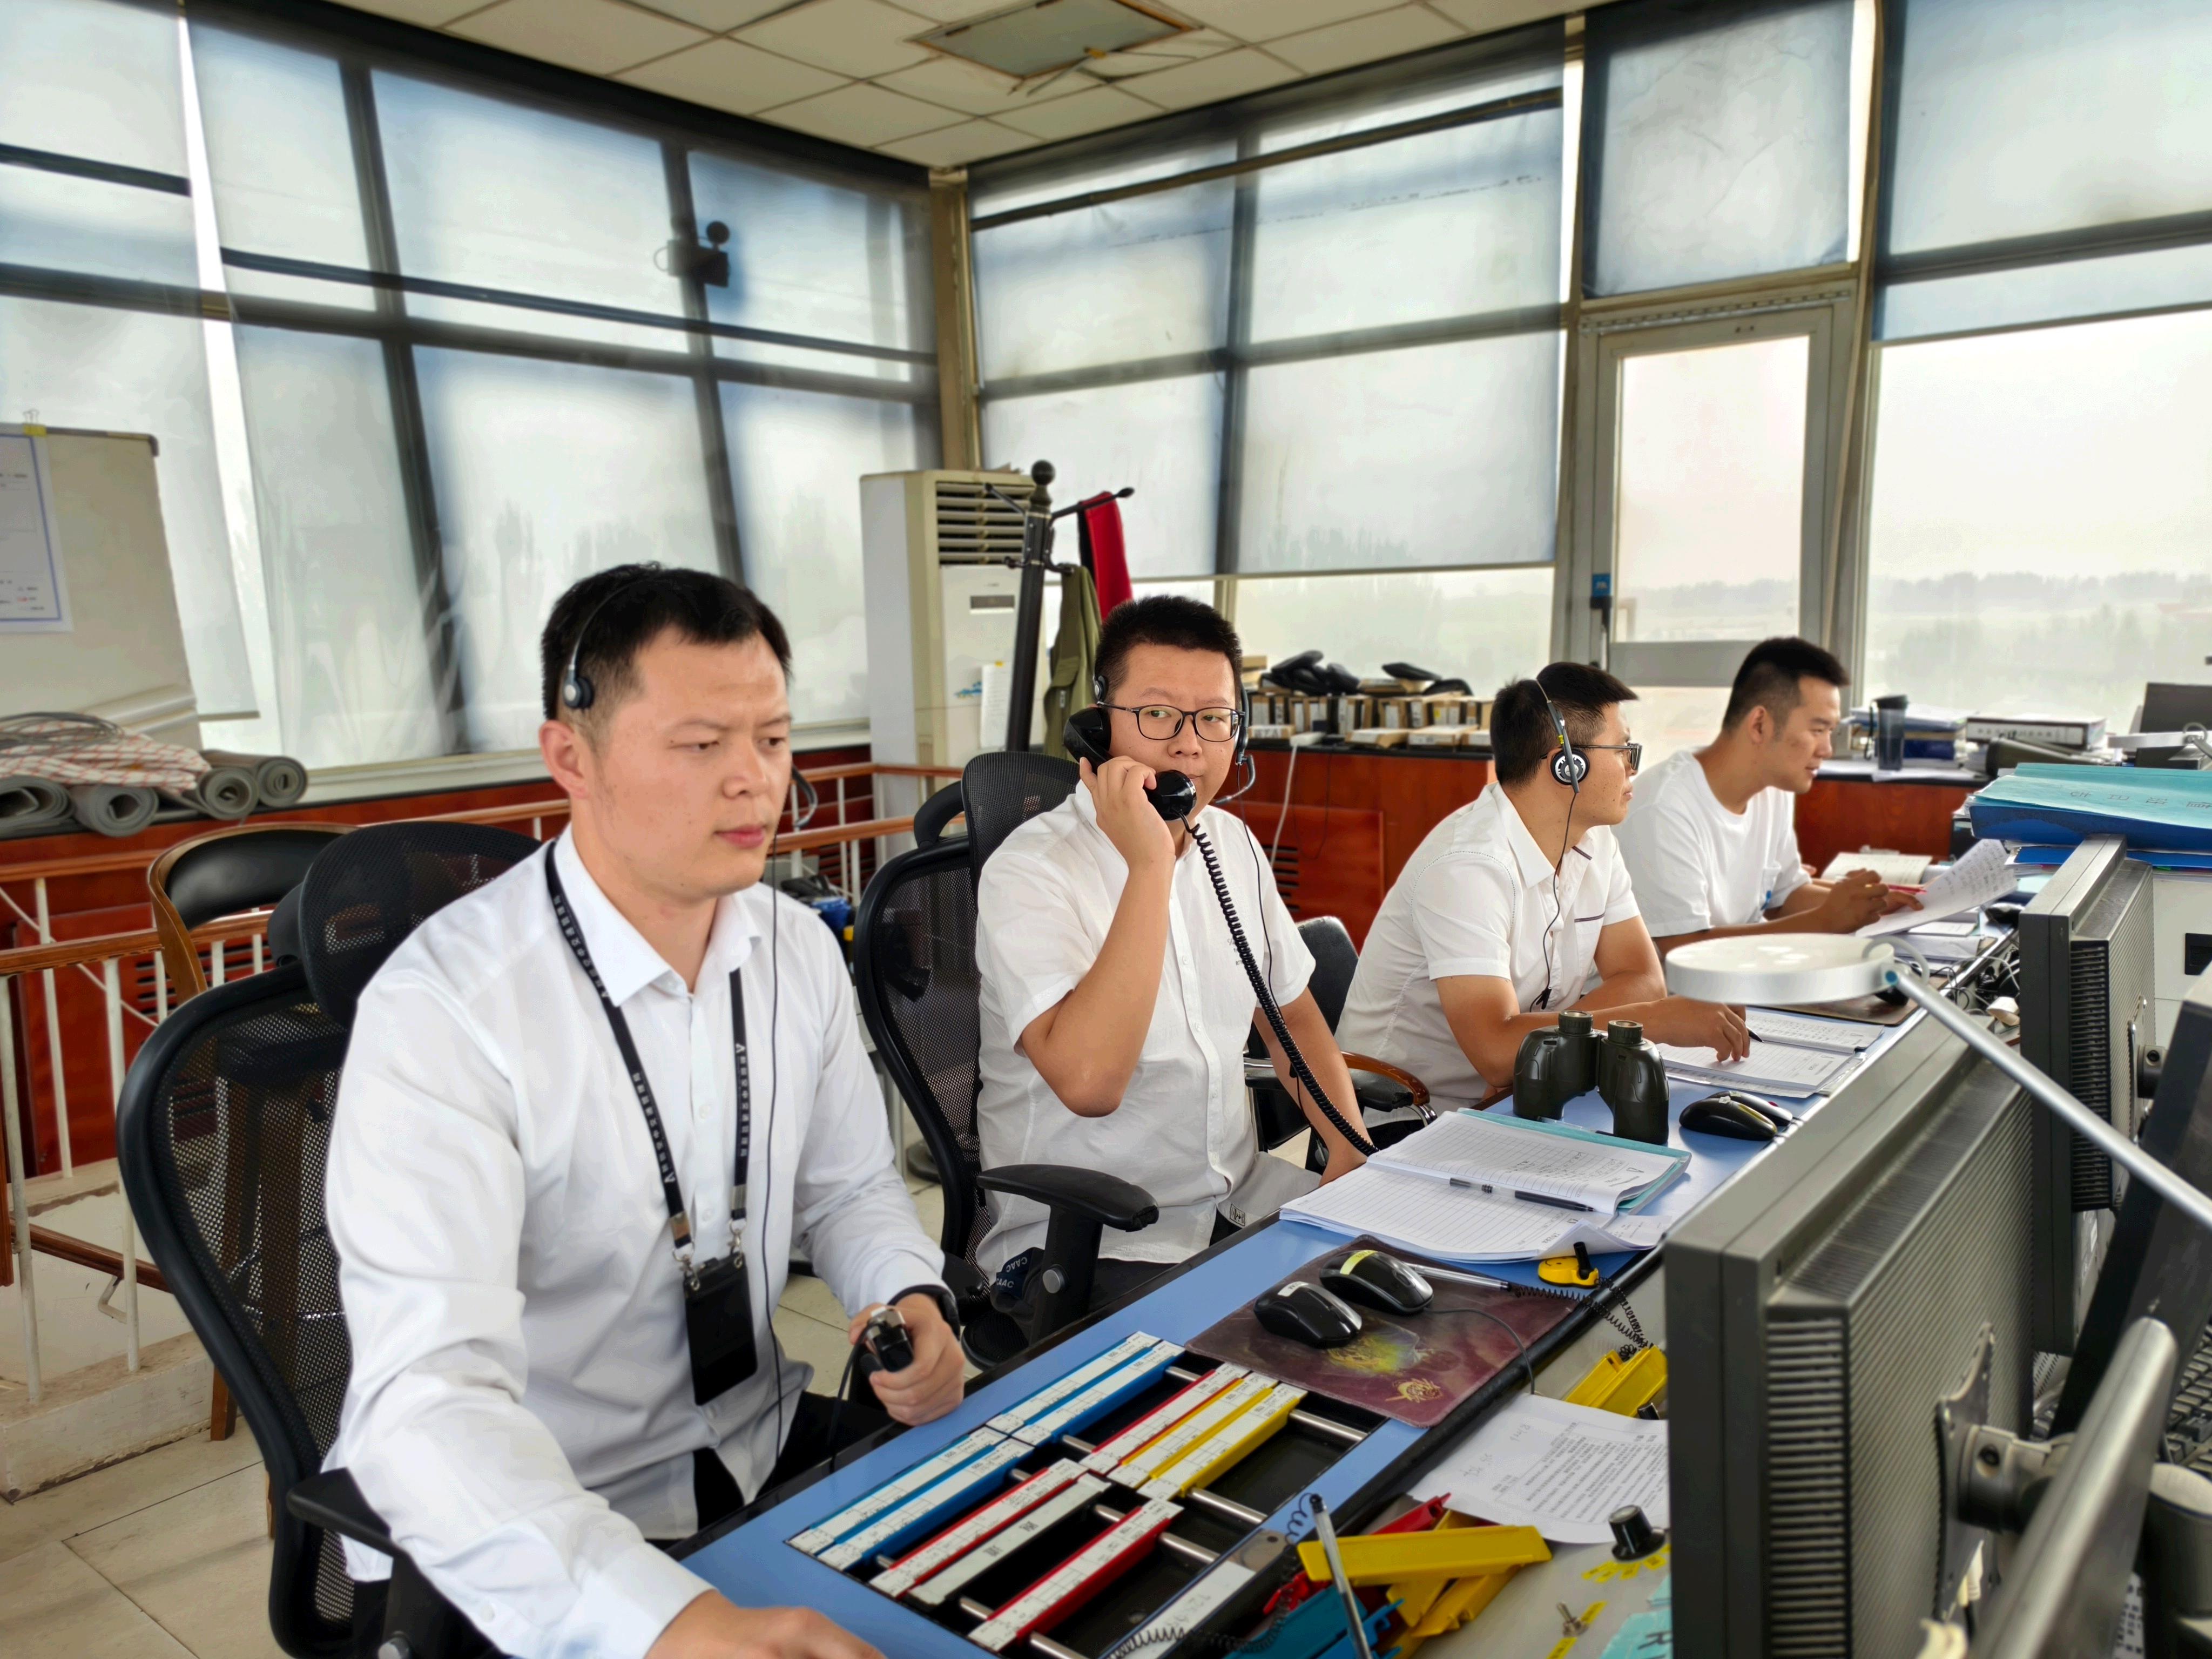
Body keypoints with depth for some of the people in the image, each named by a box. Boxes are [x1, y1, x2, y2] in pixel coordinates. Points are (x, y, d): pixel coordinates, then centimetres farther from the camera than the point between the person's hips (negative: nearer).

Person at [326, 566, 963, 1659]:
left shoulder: (799, 950, -3)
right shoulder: (441, 1008, -22)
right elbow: (429, 1395, -29)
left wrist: (907, 1299, -11)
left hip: (765, 1446, 5)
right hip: (520, 1547, -4)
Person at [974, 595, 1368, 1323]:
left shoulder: (1231, 841, 8)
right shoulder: (1030, 872, -17)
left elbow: (1293, 1016, 17)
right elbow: (1089, 1081, -32)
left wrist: (1353, 1151, -1)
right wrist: (1150, 864, -30)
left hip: (1243, 1196, 8)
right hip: (1084, 1239, -7)